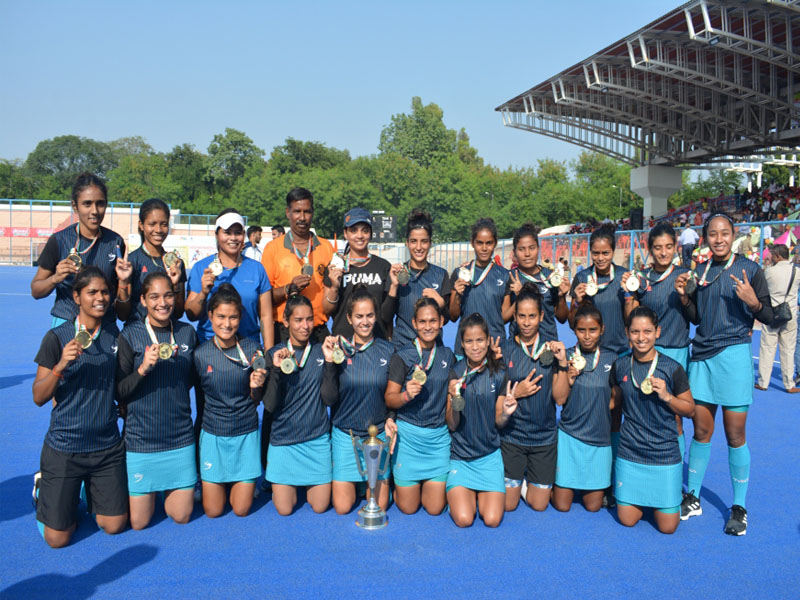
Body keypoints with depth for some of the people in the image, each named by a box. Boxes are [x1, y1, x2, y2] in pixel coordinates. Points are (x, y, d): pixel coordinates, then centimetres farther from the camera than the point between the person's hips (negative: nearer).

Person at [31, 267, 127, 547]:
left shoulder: (113, 332, 2)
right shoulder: (57, 337, -10)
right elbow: (39, 397, -11)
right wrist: (60, 365, -26)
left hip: (108, 445, 4)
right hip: (64, 447, -3)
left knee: (114, 526, 8)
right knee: (57, 538, 4)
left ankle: (88, 491, 34)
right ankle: (44, 488, 30)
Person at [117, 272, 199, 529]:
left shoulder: (187, 332, 3)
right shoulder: (130, 335, -7)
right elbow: (119, 392, -9)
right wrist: (143, 369, -25)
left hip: (180, 434, 3)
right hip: (141, 437, -3)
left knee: (181, 516, 9)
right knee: (139, 522, 5)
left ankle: (169, 488, 37)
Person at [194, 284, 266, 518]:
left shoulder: (252, 349, -10)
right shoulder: (201, 353, -10)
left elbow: (256, 399, -1)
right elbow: (200, 397, 5)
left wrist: (256, 386, -21)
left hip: (246, 433, 0)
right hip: (213, 434, 0)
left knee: (241, 510, 6)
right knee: (213, 511, 9)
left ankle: (246, 484, 38)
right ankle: (208, 484, 40)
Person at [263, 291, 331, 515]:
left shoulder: (321, 352, -1)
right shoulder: (274, 354, -3)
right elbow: (269, 406, -9)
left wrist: (331, 362, -18)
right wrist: (277, 370, -23)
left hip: (317, 438, 1)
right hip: (284, 438, 0)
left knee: (320, 506, 4)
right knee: (284, 509, 2)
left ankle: (307, 483, 35)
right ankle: (291, 484, 33)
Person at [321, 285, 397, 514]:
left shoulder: (388, 351, -3)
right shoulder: (339, 349, -7)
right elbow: (329, 399, -11)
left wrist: (390, 419, -12)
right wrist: (329, 362, -22)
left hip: (379, 433, 1)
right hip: (344, 434, -1)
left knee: (379, 506, 5)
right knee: (342, 507, 3)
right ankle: (352, 480, 33)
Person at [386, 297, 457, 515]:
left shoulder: (448, 356, 7)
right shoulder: (402, 357, -6)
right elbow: (389, 399, -8)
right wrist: (406, 395, -26)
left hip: (439, 435, 3)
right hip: (408, 434, -3)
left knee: (435, 508, 3)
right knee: (408, 507, 5)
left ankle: (430, 483, 34)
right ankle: (396, 481, 35)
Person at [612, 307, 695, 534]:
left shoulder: (672, 369, -10)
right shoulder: (621, 366, -1)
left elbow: (690, 409, -2)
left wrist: (666, 396, -18)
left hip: (664, 454, -2)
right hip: (629, 453, 2)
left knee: (667, 526, 1)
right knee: (627, 520, 6)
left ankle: (658, 501, 32)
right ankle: (642, 500, 36)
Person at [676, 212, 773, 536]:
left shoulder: (749, 269, -2)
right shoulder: (700, 270, 10)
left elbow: (769, 317, -2)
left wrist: (753, 302, -22)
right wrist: (684, 296, -1)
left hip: (734, 354, -4)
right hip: (702, 355, 4)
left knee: (735, 435, 0)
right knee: (701, 430, 8)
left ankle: (739, 508, 14)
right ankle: (692, 499, 21)